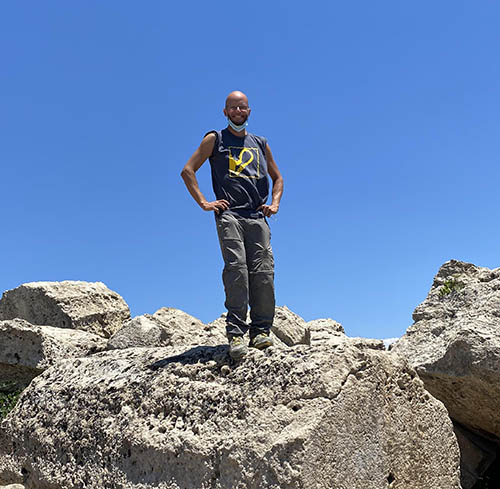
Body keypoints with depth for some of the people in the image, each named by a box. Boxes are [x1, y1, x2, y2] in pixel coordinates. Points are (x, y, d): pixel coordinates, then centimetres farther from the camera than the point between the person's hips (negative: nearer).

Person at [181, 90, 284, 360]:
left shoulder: (260, 144, 25)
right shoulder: (215, 139, 15)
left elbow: (277, 177, 33)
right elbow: (187, 170, 10)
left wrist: (275, 203, 14)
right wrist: (204, 203, 0)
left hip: (257, 217, 3)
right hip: (228, 214, -3)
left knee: (264, 273, -9)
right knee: (236, 269, -18)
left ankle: (260, 330, -4)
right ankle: (235, 333, -17)